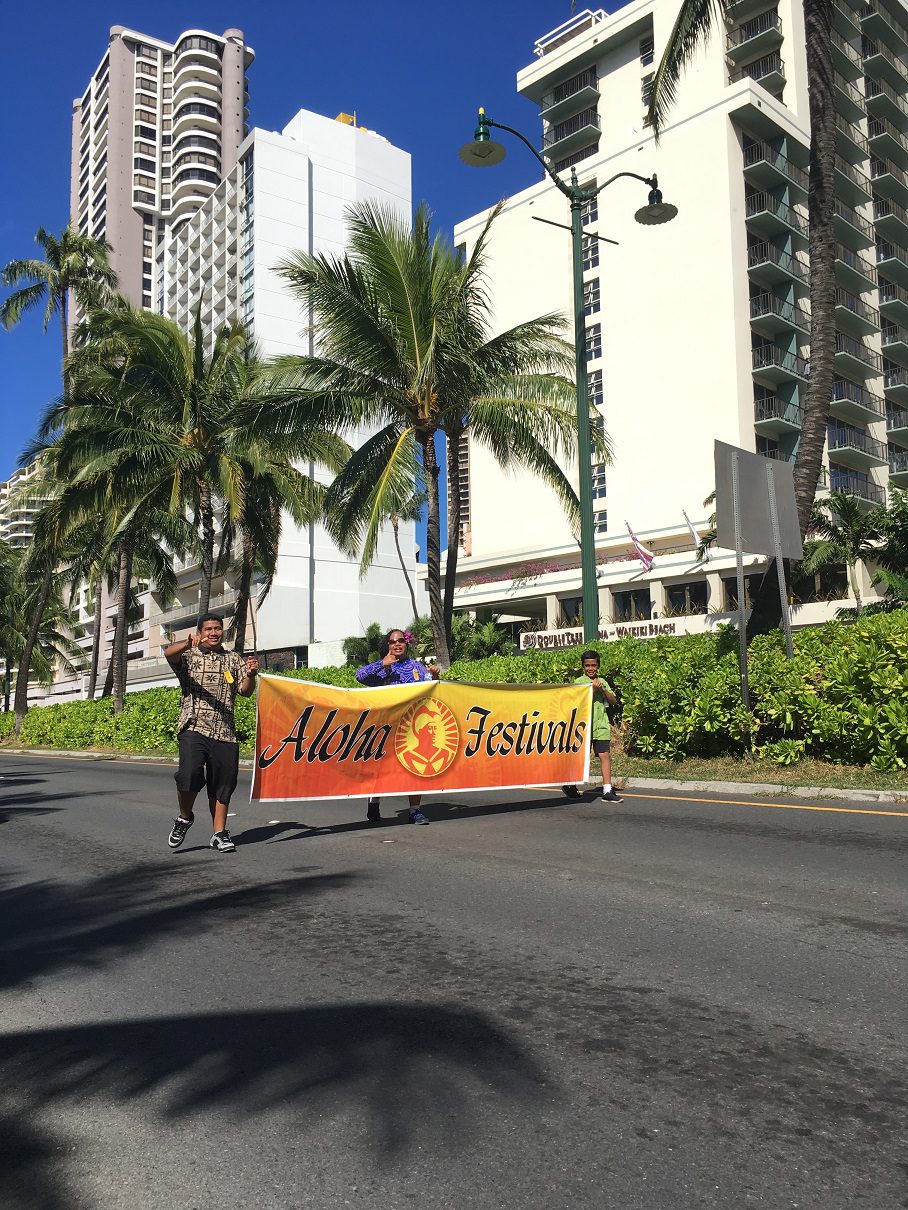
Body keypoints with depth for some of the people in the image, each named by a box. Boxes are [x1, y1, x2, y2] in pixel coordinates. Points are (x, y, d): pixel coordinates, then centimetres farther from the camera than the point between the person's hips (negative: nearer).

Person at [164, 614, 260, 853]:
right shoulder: (189, 656, 7)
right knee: (189, 774, -21)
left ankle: (219, 834, 18)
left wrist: (251, 675, -16)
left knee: (223, 784, 5)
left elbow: (246, 691, 6)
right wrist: (188, 644, -37)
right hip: (194, 728, -3)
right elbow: (168, 653, -15)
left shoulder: (234, 660, 16)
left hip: (225, 732, 3)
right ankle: (184, 818, 6)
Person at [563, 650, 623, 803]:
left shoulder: (602, 682, 13)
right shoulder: (579, 682, -1)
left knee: (605, 756, -4)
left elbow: (613, 700, 6)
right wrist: (594, 689, -18)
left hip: (601, 726, 4)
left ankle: (607, 791, -4)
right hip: (585, 726, -4)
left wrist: (603, 689, -9)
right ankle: (570, 784, 23)